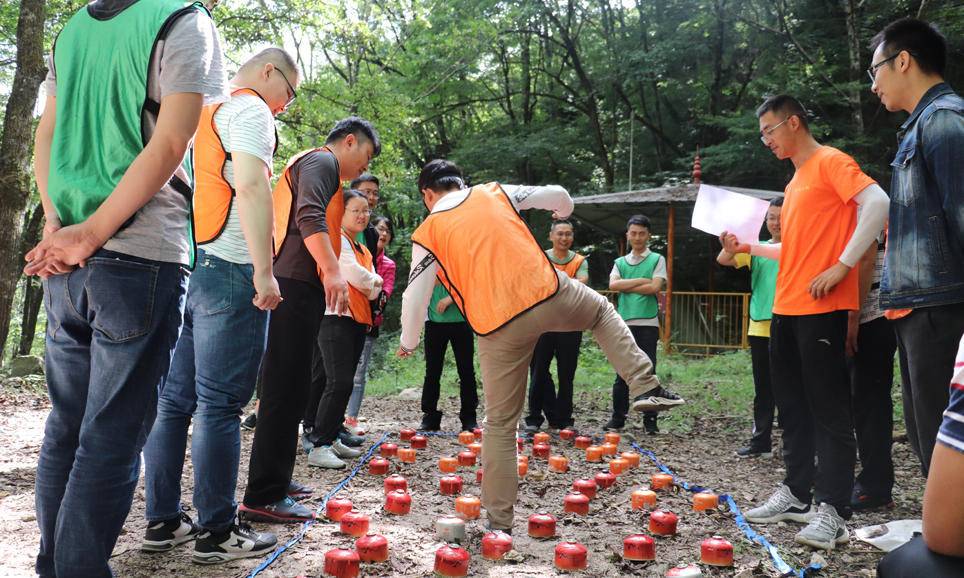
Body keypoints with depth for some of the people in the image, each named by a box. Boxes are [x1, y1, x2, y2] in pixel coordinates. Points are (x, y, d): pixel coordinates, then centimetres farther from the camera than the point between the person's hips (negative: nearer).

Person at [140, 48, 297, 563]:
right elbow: (251, 187, -17)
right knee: (219, 406, -6)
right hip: (227, 270, -9)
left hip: (181, 269, 9)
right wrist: (265, 271, -19)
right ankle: (217, 533, 1)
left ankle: (162, 521, 16)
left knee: (174, 401, 10)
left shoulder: (200, 113, 24)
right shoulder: (250, 108, -3)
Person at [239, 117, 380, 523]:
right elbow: (310, 216, -21)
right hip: (296, 287, -11)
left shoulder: (306, 163, 29)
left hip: (290, 288, 11)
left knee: (288, 389, 15)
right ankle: (264, 496, -8)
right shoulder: (322, 160, -3)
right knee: (285, 390, -10)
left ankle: (273, 480, 24)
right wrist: (332, 270, -29)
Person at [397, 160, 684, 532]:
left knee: (500, 424, 11)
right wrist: (565, 210, 45)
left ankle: (499, 521, 16)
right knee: (602, 309, 33)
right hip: (547, 294, 1)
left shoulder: (427, 233, 10)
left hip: (498, 327, -1)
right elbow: (556, 195, 21)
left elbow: (415, 297, 11)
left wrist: (408, 343, 28)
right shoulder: (495, 192, 15)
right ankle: (645, 387, 20)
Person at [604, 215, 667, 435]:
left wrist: (626, 286, -2)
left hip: (648, 323, -2)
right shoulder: (620, 262, 16)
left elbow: (655, 287, -7)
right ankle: (618, 418, 11)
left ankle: (650, 420, 6)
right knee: (622, 372, 4)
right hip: (624, 322, 2)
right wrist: (641, 280, -6)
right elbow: (613, 285, -2)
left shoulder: (657, 260, 8)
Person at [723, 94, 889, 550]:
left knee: (827, 407, -7)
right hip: (786, 308, 9)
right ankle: (795, 494, 20)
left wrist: (843, 265, -22)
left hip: (820, 308, -9)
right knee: (792, 405, 11)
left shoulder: (830, 162, -5)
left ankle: (832, 511, -4)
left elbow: (877, 203, -19)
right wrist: (748, 247, 16)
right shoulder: (795, 182, 22)